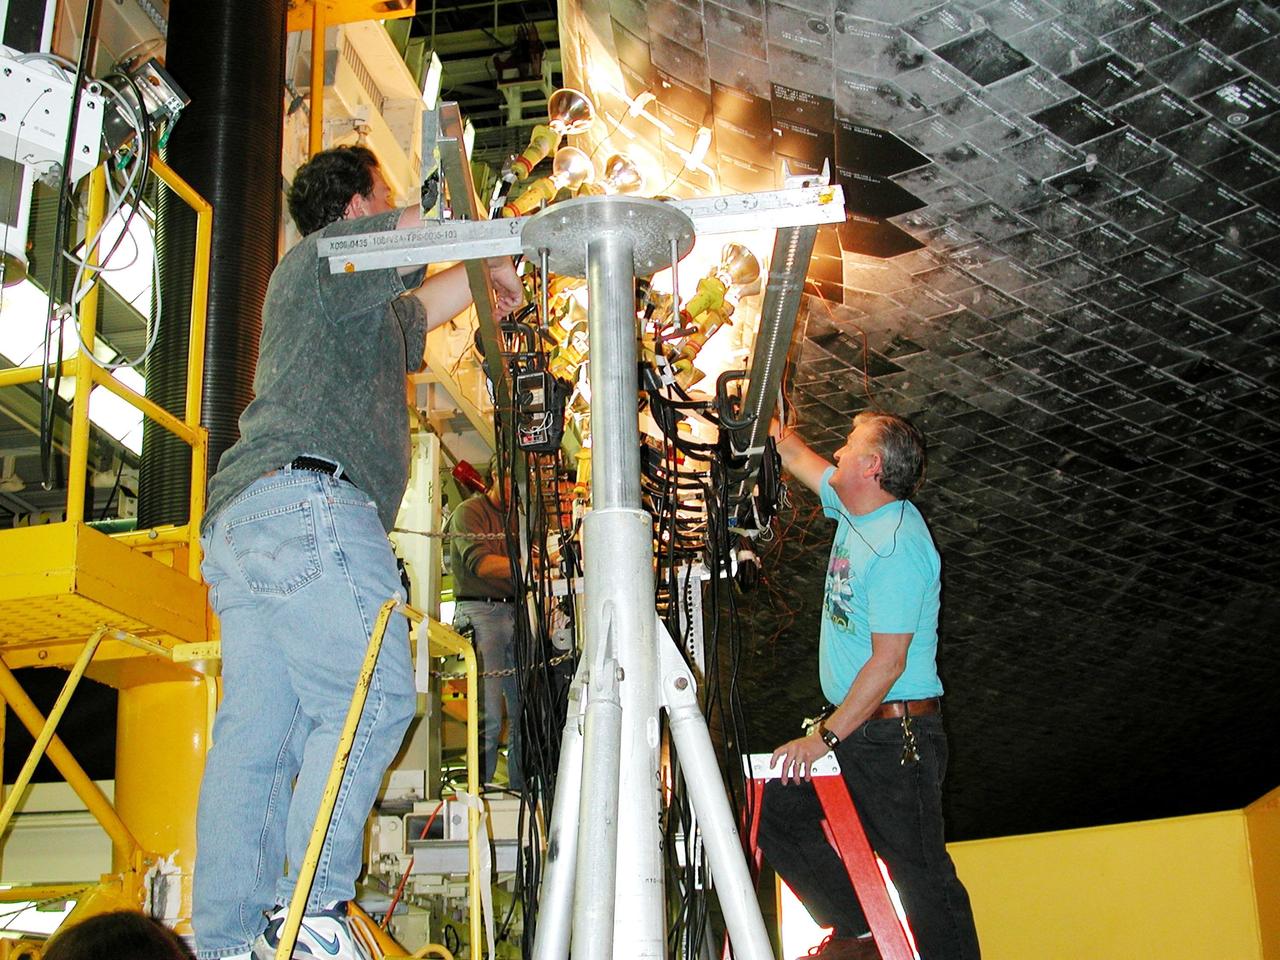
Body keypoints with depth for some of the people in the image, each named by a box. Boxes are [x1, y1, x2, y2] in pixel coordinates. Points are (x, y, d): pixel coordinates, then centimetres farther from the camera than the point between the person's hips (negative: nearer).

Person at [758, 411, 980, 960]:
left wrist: (825, 738, -20)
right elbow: (796, 455, 27)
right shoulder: (856, 509, 8)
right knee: (774, 811, 8)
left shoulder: (896, 543, -19)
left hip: (896, 734, -10)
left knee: (920, 869, -5)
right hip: (853, 724, 10)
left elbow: (889, 663, -22)